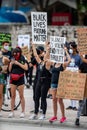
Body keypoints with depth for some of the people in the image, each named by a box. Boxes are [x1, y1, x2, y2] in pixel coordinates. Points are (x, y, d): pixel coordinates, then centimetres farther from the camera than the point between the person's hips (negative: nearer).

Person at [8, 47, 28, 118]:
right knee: (13, 96, 4)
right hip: (13, 79, 4)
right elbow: (9, 70, 9)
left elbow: (26, 68, -14)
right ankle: (12, 112, 8)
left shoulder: (23, 60, -2)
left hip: (20, 79, -4)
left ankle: (23, 112, 3)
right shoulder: (12, 60, 9)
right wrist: (11, 64, -8)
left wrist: (18, 63, -17)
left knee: (21, 96, -2)